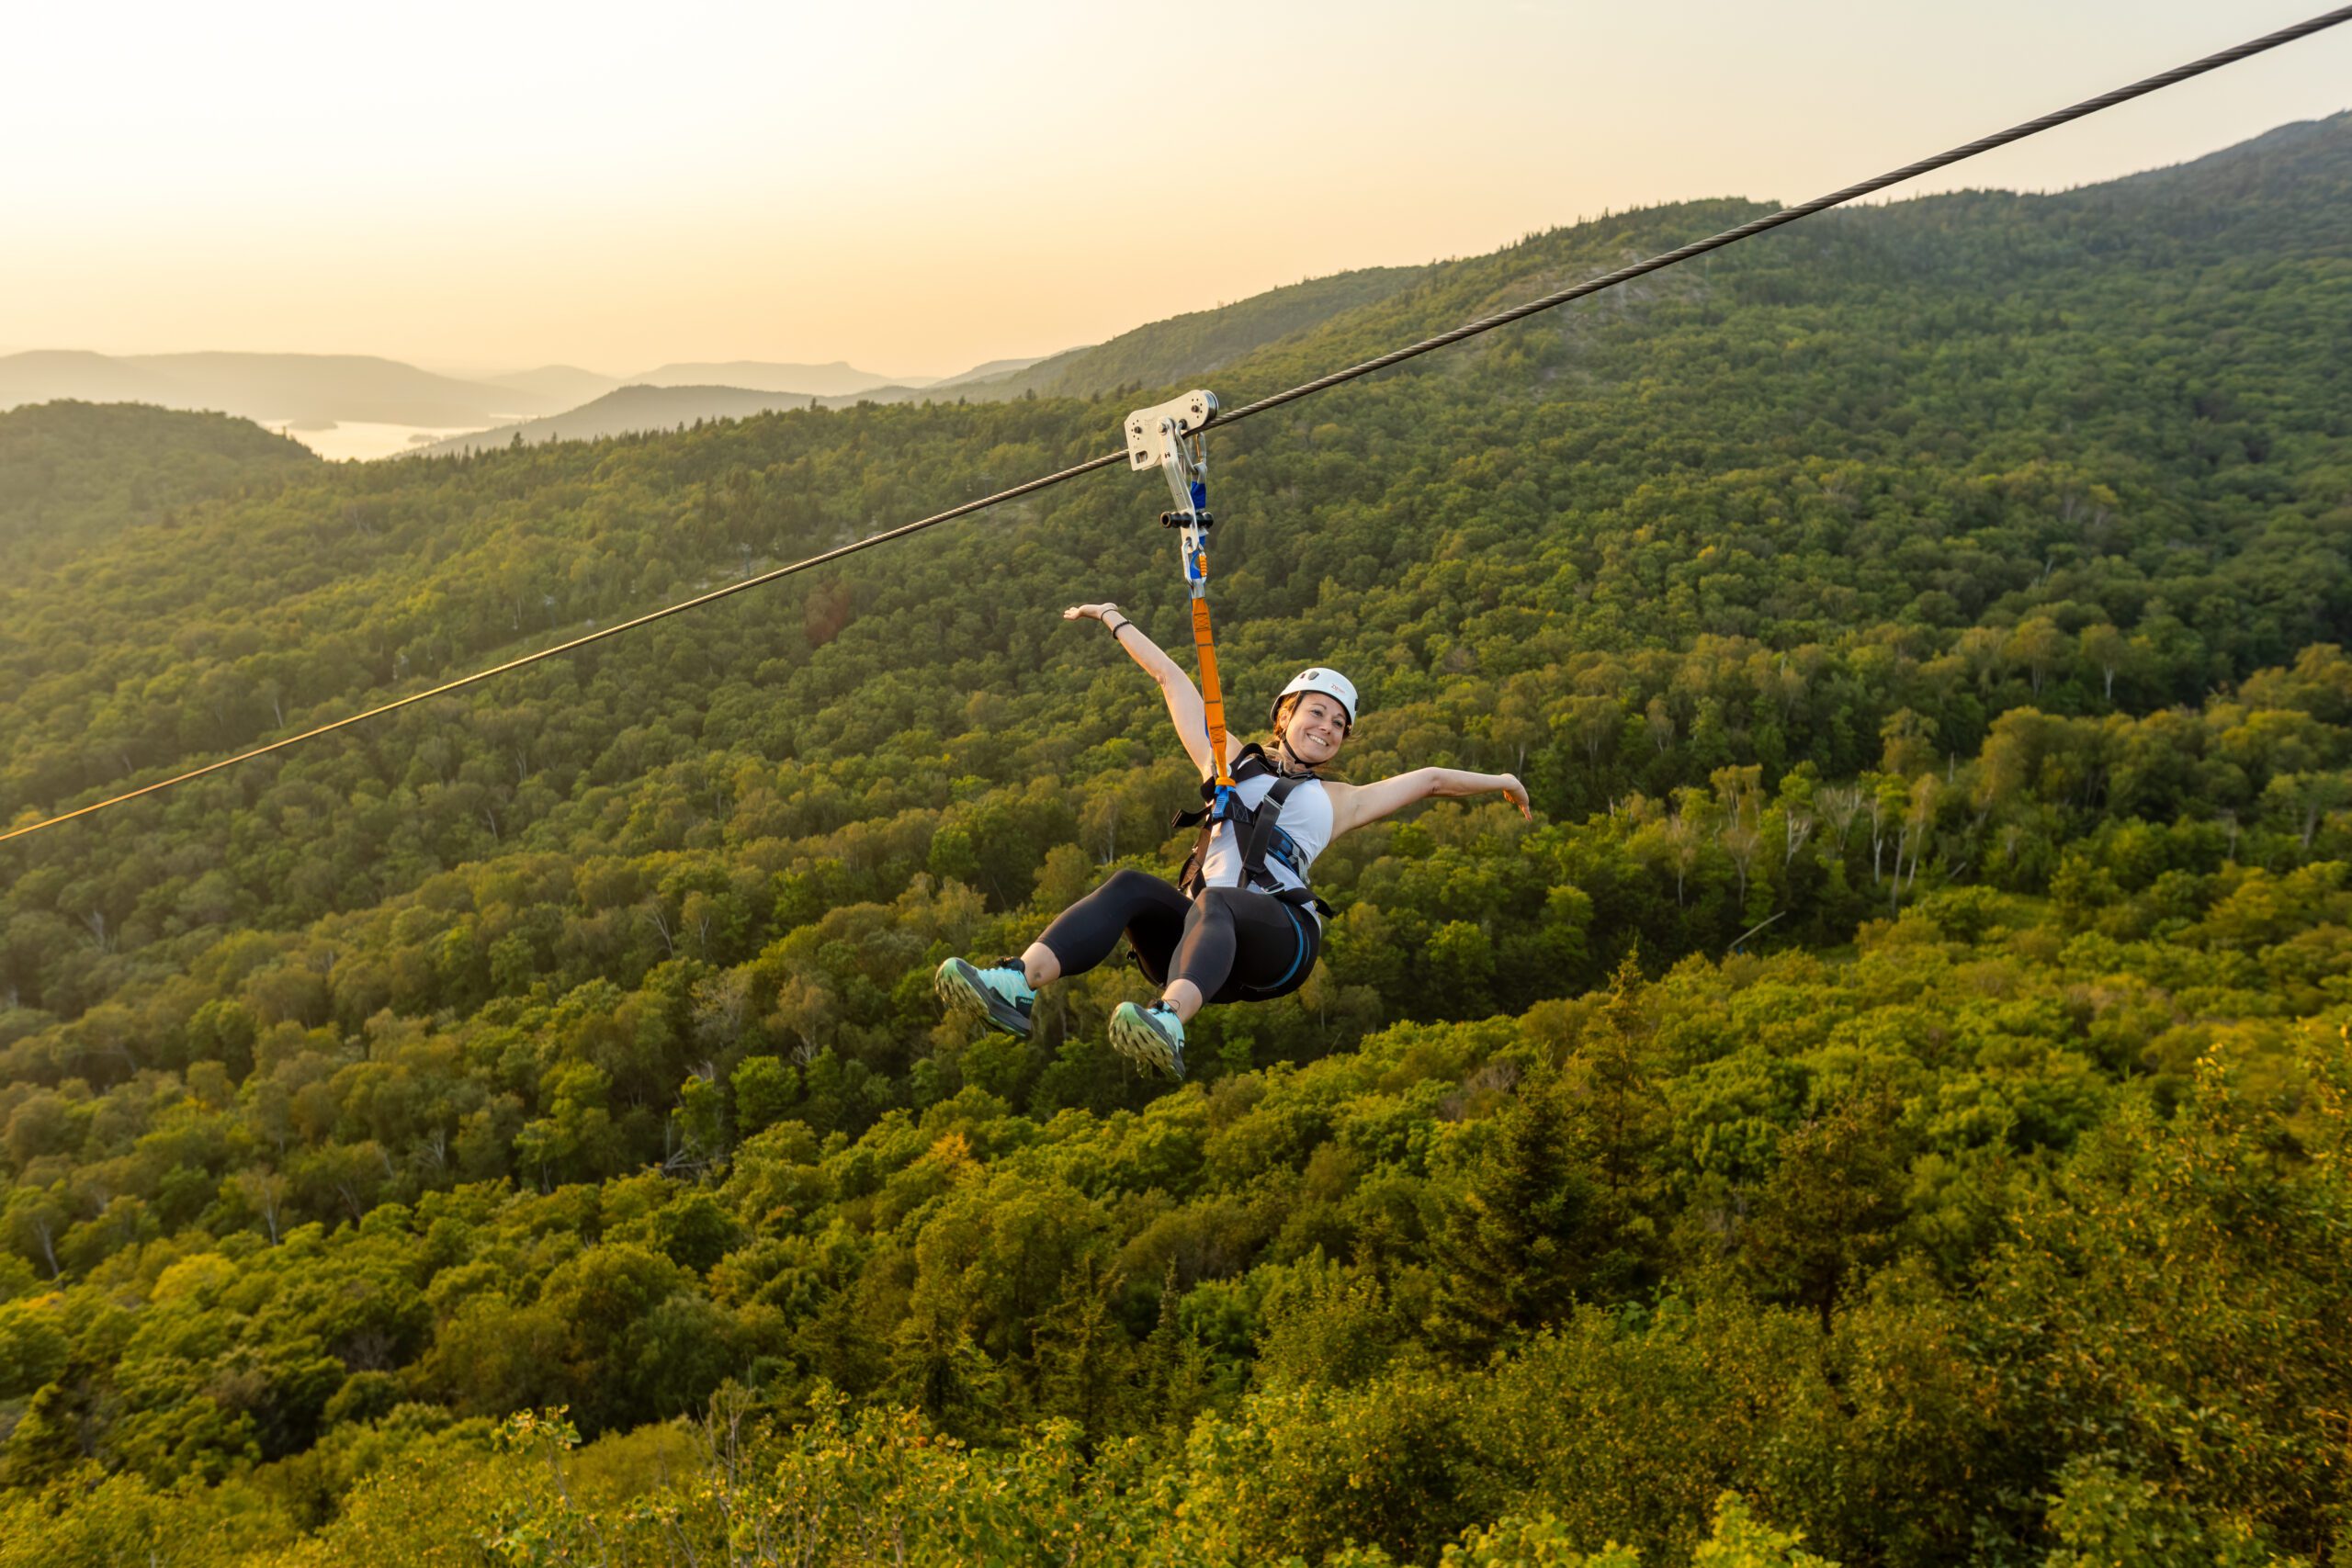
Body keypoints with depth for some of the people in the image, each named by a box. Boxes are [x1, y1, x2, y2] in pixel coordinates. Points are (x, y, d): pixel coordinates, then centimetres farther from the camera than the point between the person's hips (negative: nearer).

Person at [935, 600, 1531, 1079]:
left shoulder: (1336, 801, 31)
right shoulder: (1229, 761, 31)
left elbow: (1427, 779, 41)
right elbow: (1172, 679, 34)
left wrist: (1498, 782, 43)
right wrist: (1116, 621, 42)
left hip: (1279, 938, -2)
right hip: (1205, 934, 2)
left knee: (1212, 903, -37)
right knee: (1130, 887, -30)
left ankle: (1169, 1022, -69)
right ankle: (1017, 985, -52)